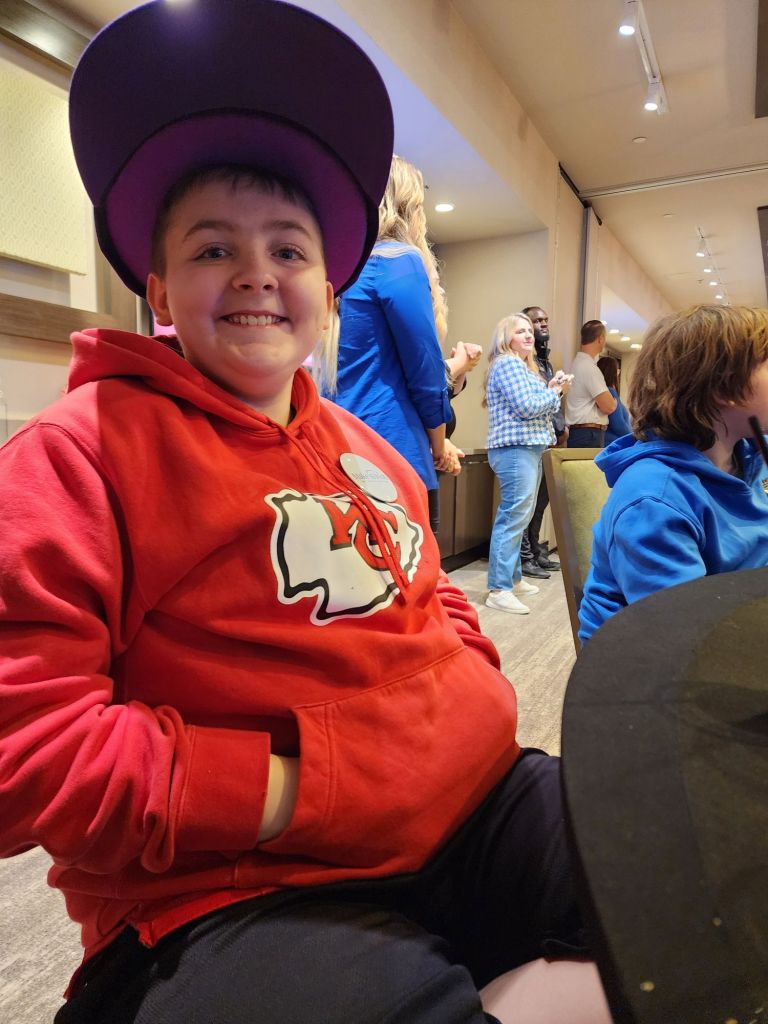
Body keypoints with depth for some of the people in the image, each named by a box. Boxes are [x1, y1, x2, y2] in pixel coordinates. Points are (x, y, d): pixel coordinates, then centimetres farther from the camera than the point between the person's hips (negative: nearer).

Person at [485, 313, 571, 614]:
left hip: (529, 448, 11)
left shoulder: (524, 366, 23)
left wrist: (551, 391, 7)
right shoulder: (507, 363, -9)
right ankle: (498, 589, -10)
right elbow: (527, 407, -18)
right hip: (516, 449, -11)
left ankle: (513, 579, 23)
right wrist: (554, 393, -2)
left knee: (518, 517, 14)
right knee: (513, 518, -12)